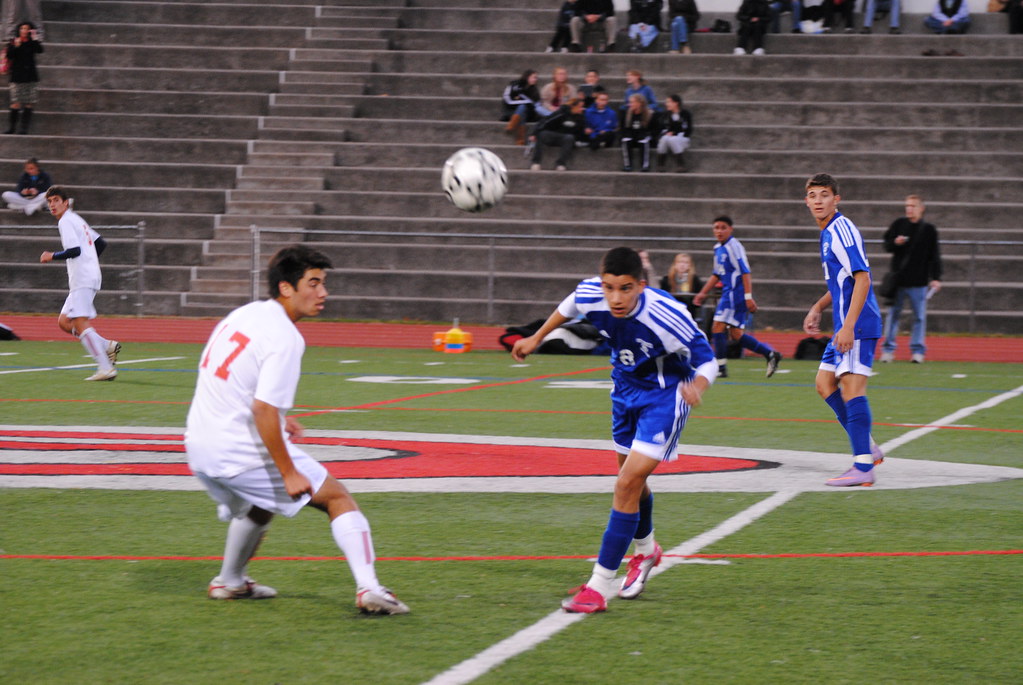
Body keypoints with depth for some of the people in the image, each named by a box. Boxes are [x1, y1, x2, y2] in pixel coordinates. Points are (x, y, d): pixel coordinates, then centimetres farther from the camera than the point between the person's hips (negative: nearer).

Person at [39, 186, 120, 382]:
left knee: (80, 323, -15)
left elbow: (75, 250, -19)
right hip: (91, 275, 10)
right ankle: (108, 346, 6)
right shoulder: (77, 219, 21)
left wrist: (53, 256, -6)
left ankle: (106, 368, -22)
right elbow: (101, 243, 26)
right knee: (64, 322, 11)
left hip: (82, 278, -10)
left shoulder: (66, 221, -8)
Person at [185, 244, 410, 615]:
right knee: (338, 497, -1)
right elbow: (263, 410, -24)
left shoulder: (243, 315, 10)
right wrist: (289, 474, -20)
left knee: (258, 504, 36)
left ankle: (229, 582, 47)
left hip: (199, 447, 8)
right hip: (242, 454, -8)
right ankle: (368, 589, -13)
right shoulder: (284, 339, -17)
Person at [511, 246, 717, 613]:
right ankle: (646, 551, 51)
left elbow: (707, 360, -23)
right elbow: (570, 306, 6)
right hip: (626, 387, 6)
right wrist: (536, 338, 18)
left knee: (627, 484, -15)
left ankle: (599, 586, -12)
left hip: (664, 394, -6)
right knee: (632, 481, 22)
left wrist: (696, 387, -44)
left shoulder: (667, 315, -35)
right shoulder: (589, 294, -20)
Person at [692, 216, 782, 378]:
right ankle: (770, 354, 14)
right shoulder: (718, 249, 16)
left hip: (735, 293, -9)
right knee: (736, 334, 8)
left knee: (718, 327, -11)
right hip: (728, 293, 9)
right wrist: (703, 293, 25)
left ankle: (720, 367, -7)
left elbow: (745, 272, -17)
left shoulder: (734, 246, -12)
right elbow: (716, 274, 27)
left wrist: (748, 296, -22)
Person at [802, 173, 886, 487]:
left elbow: (862, 277, -21)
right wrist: (817, 309, 21)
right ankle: (868, 448, 19)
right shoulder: (828, 233, 18)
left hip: (857, 323, -10)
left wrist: (848, 326, -25)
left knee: (851, 386, -14)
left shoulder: (842, 230, -14)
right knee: (825, 383, 14)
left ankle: (862, 467, -16)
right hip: (846, 323, 10)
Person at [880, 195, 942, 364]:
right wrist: (895, 243, -12)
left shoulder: (929, 230, 0)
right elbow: (887, 246, 10)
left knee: (919, 316, 1)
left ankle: (918, 350, 8)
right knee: (893, 313, 6)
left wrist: (936, 278, -5)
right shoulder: (898, 224, 4)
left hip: (919, 281, -1)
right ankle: (888, 348, 13)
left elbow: (934, 256, 2)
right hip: (897, 279, 1)